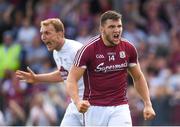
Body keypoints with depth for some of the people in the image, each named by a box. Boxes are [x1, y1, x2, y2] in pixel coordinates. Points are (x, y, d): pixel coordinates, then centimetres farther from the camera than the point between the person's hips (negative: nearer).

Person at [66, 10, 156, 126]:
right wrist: (78, 102, -30)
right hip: (95, 108, -2)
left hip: (120, 108, 2)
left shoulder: (128, 48, 1)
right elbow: (71, 80, -12)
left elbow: (138, 77, 16)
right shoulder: (89, 49, -11)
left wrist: (148, 104, 8)